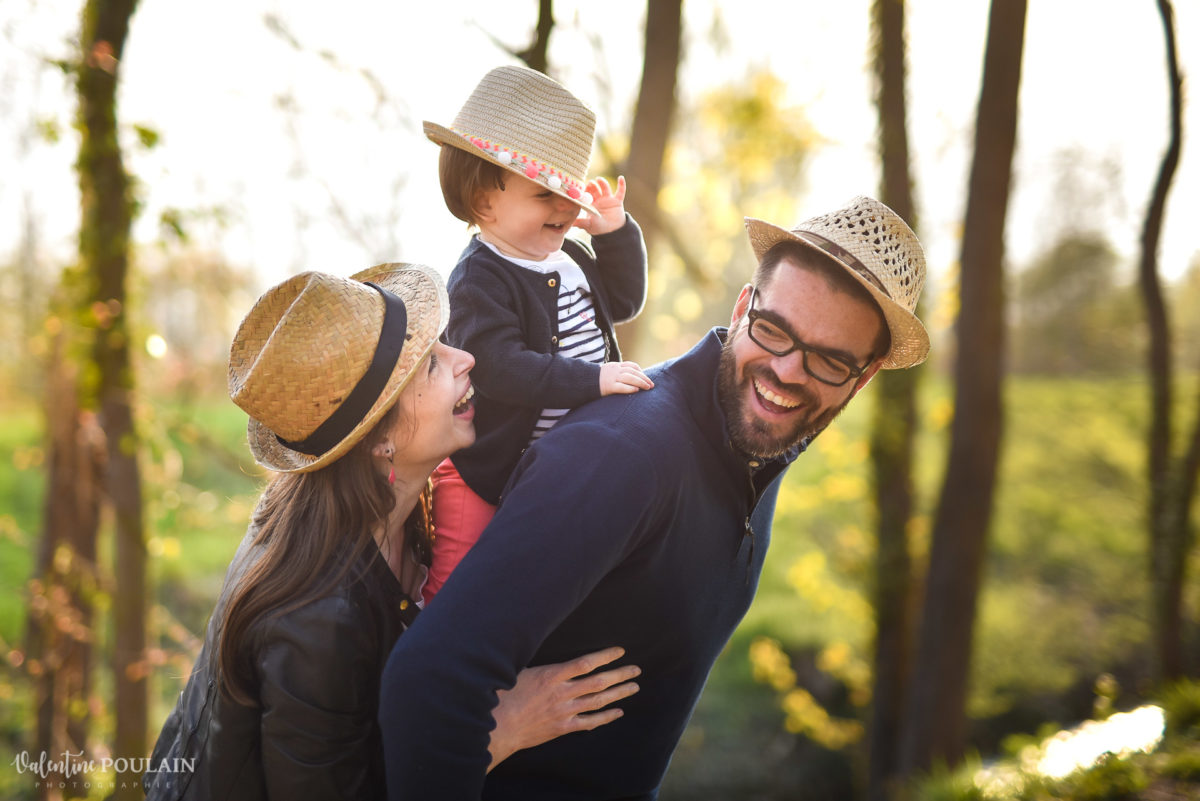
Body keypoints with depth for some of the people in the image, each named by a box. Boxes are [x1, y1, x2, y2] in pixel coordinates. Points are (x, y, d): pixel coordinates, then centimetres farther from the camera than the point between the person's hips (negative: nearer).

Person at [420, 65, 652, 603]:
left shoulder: (568, 257, 6)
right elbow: (499, 368, -32)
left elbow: (622, 301, 20)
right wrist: (591, 380, -35)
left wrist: (614, 232, 5)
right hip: (491, 466, -7)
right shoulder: (478, 281, -21)